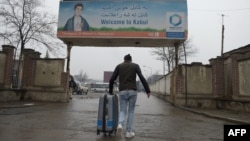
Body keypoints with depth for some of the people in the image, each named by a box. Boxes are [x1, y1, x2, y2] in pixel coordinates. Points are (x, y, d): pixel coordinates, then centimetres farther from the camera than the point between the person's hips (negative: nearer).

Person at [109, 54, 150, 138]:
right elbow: (142, 78, -5)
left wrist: (110, 91, 20)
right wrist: (148, 90, -4)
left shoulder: (119, 66, 11)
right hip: (132, 92, -1)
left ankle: (120, 125, -20)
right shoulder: (136, 66, 8)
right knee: (131, 111, 13)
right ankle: (128, 132, 11)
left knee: (123, 111, 10)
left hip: (122, 92, 1)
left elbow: (111, 79, 6)